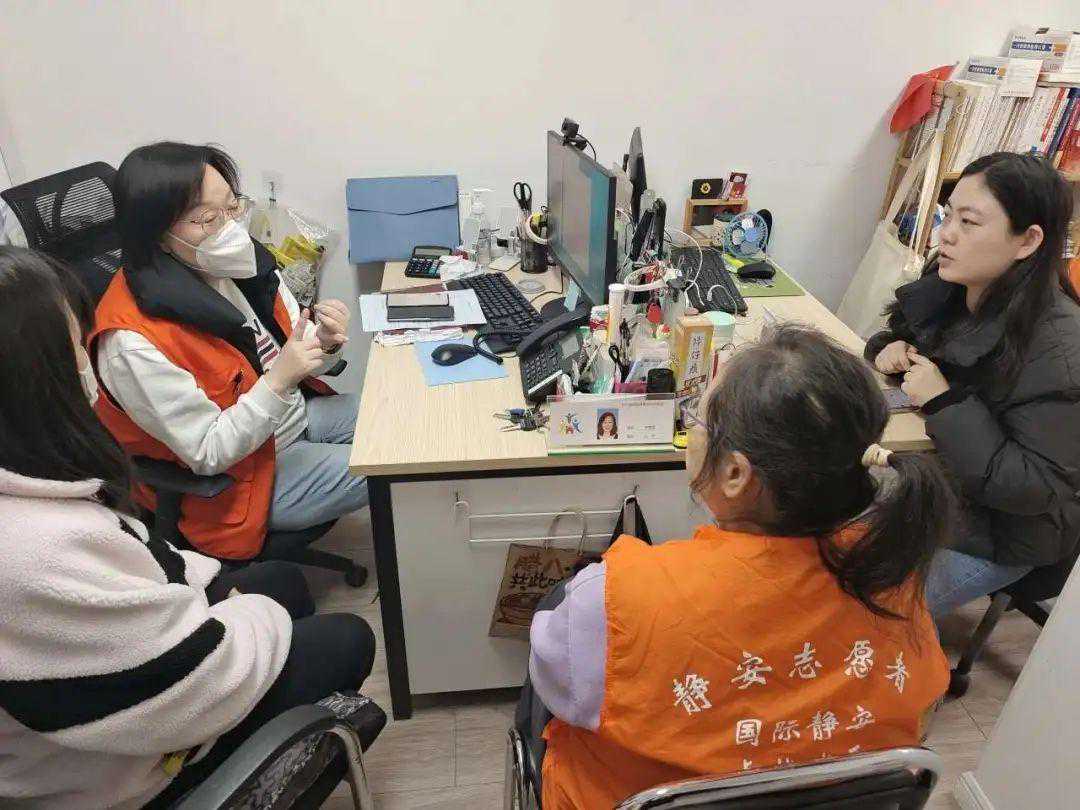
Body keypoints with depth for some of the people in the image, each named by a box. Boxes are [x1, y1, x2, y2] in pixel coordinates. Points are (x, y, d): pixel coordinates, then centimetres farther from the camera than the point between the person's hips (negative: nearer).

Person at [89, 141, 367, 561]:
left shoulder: (239, 264, -9)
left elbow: (292, 361, 2)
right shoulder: (134, 341, -29)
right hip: (231, 477, -7)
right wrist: (279, 381, -34)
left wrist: (324, 344, -21)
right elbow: (208, 454, -23)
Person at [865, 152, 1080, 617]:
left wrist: (945, 404, -31)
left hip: (994, 531, -6)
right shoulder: (946, 290, -7)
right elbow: (906, 334, 14)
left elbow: (1038, 487, -26)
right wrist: (889, 348, -10)